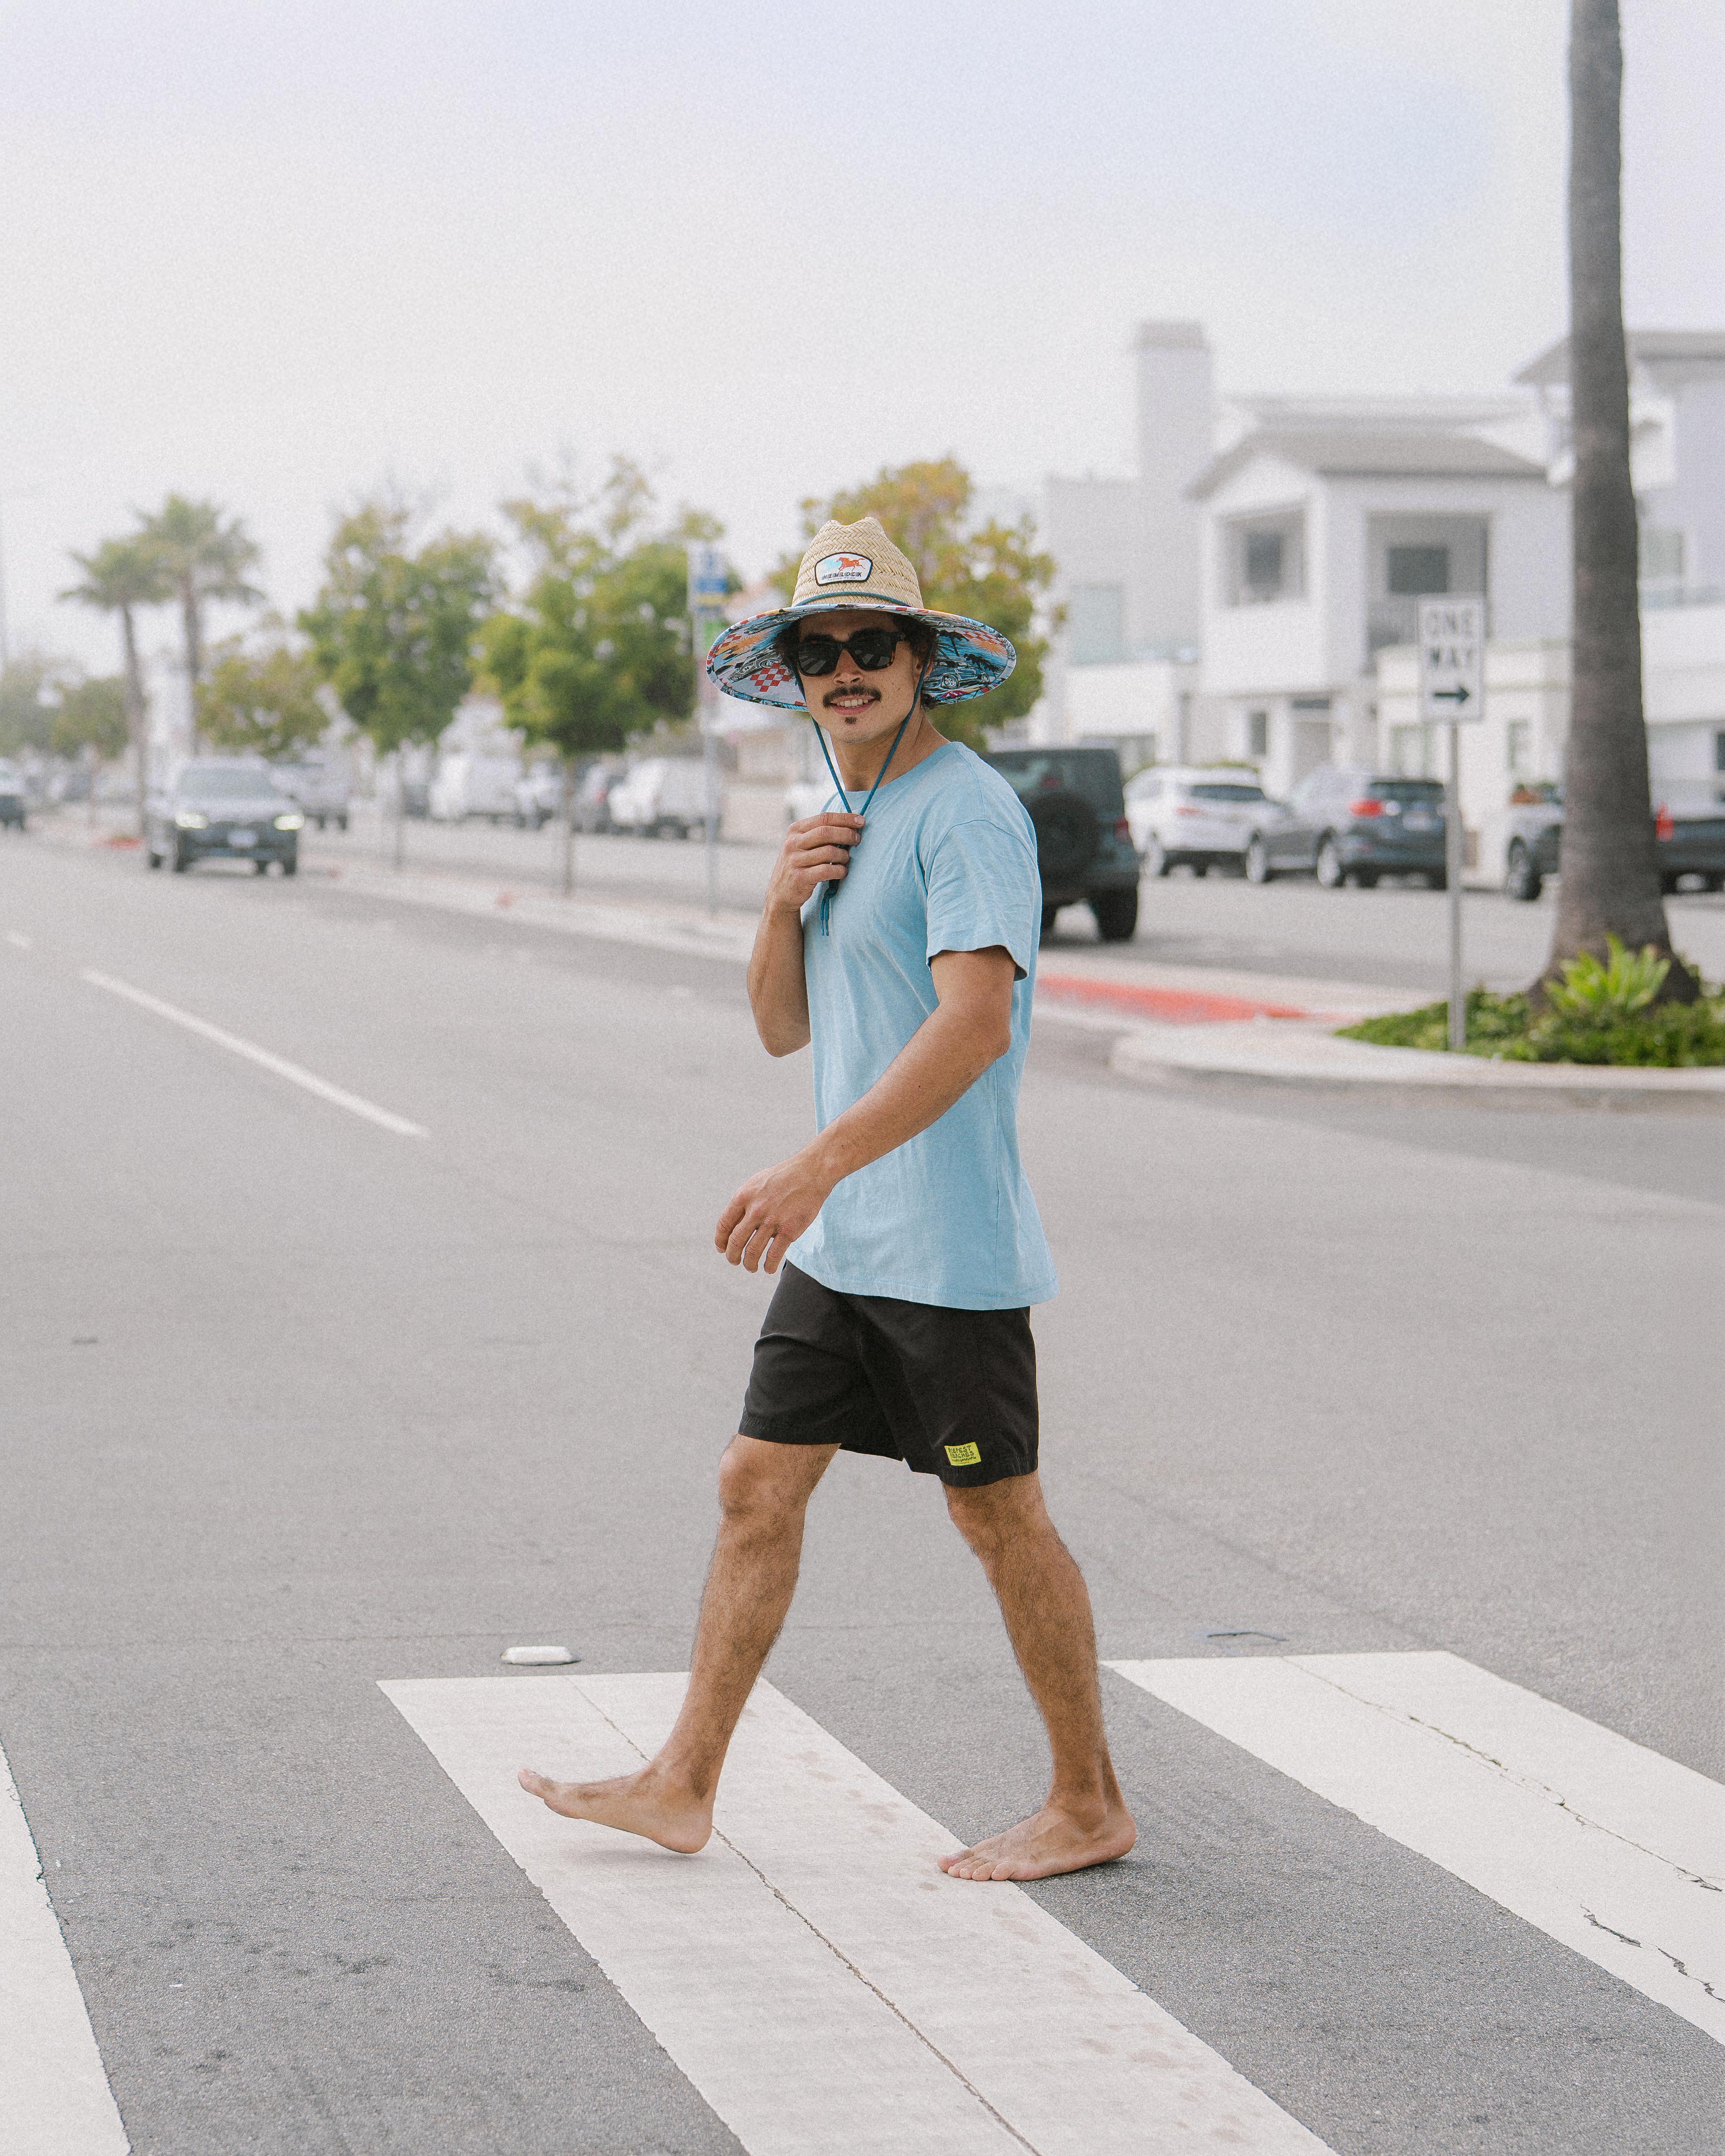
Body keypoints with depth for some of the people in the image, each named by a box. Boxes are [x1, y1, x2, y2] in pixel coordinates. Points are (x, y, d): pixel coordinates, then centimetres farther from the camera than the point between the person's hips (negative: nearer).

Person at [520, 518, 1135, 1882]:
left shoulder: (968, 811, -15)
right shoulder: (843, 819, 15)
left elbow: (976, 1017, -28)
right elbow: (785, 1029, 16)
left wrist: (818, 1166, -35)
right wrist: (785, 901, -4)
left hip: (948, 1248, -8)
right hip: (838, 1244, 9)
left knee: (1001, 1517, 1)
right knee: (759, 1486, 9)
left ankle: (1091, 1807, 14)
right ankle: (685, 1786, 16)